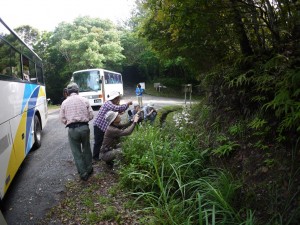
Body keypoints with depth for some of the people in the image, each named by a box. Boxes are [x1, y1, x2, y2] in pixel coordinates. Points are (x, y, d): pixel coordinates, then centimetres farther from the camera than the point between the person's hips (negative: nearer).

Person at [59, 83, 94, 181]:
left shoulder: (65, 102, 3)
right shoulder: (84, 100, 2)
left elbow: (62, 119, 1)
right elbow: (91, 115, 1)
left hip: (72, 129, -1)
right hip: (84, 127, 1)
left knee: (77, 152, 10)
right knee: (86, 149, 19)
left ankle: (83, 174, 14)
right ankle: (89, 169, 32)